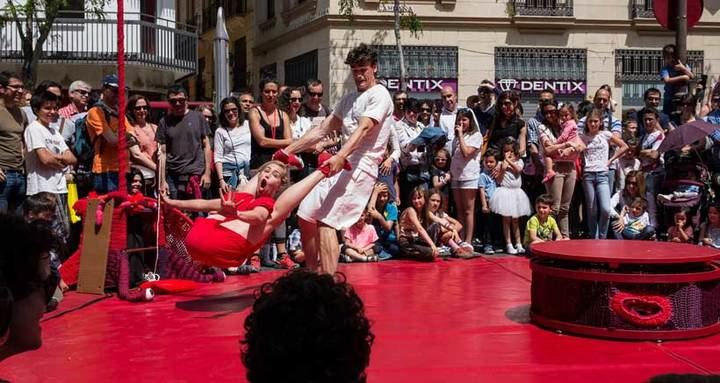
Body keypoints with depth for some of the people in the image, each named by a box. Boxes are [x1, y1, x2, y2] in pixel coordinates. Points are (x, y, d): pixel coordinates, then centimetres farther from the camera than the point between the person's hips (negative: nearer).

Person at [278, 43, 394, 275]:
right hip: (339, 166, 9)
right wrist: (289, 150, 15)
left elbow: (363, 129, -22)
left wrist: (340, 156, -37)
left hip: (360, 167, -9)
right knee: (306, 216, 9)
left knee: (326, 222, -18)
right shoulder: (348, 100, 21)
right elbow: (322, 130, 22)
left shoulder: (379, 95, -5)